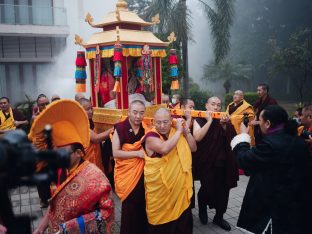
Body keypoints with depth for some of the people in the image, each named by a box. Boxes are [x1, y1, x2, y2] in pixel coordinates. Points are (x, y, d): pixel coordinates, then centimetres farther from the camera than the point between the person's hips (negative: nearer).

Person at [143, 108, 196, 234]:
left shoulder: (176, 133, 6)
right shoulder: (151, 136, -14)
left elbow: (193, 148, 4)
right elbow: (164, 149, -33)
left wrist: (186, 131, -8)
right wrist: (179, 131, -23)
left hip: (179, 184, 5)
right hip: (159, 187, -5)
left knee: (183, 218, 16)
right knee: (161, 219, 8)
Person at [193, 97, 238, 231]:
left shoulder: (224, 120, 6)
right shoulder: (199, 120, -5)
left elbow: (232, 138, -2)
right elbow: (197, 137, -22)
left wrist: (224, 125, -17)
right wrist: (209, 121, -20)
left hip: (222, 161, 4)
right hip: (206, 161, -4)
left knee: (223, 189, 8)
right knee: (207, 188, -10)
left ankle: (219, 217, 28)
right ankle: (202, 208, 23)